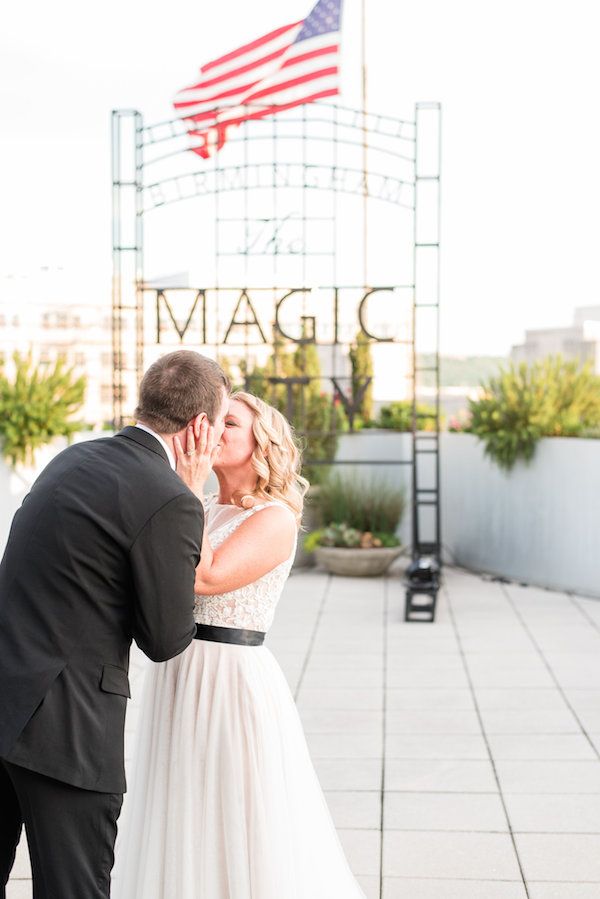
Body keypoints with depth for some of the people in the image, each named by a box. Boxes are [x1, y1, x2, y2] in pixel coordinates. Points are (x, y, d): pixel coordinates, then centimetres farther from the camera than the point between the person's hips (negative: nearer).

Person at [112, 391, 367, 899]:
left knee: (242, 834, 4)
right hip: (176, 680, 7)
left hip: (234, 681, -7)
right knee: (183, 830, 17)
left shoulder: (275, 518, -11)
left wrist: (190, 487, -19)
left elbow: (203, 577, -24)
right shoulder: (205, 510, 11)